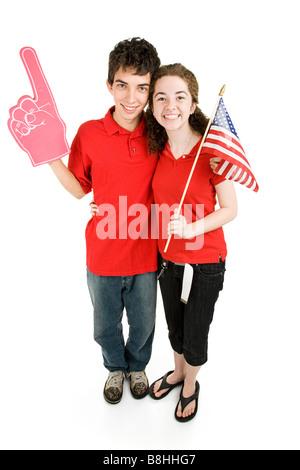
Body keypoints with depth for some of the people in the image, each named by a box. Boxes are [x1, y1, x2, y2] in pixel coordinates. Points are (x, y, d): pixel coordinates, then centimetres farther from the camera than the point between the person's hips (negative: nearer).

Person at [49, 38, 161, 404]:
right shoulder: (89, 133, -10)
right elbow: (79, 189, 2)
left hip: (145, 253, 1)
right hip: (103, 254, 0)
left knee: (143, 325, 22)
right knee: (105, 326, 22)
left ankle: (137, 366, 55)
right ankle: (115, 367, 54)